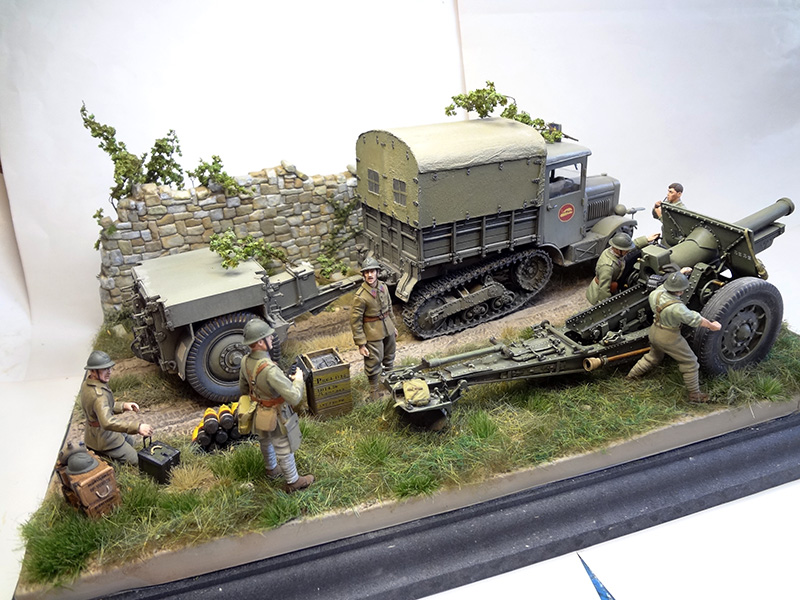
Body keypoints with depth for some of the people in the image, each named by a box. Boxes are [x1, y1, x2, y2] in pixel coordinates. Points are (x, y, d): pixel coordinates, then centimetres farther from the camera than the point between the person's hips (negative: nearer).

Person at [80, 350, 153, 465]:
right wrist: (137, 427, -51)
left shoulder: (87, 384, -2)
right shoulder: (99, 394, -34)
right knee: (135, 461, 2)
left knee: (129, 440, 31)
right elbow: (107, 422, -48)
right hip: (103, 440, -9)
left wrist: (123, 406, -1)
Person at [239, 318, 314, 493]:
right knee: (285, 451, 16)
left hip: (259, 414, 8)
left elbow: (243, 388, 5)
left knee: (266, 444, 31)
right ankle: (293, 482, 38)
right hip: (276, 418, -8)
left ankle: (272, 470, 57)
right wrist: (298, 379, -20)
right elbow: (295, 398, -38)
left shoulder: (246, 361, -14)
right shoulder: (270, 370, -41)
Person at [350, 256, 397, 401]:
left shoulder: (383, 287, -4)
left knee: (389, 358, 24)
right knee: (373, 363, 4)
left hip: (388, 329, 6)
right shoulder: (360, 296, -24)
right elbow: (355, 321, -19)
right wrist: (361, 344, -18)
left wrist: (394, 326, 19)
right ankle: (374, 391, 25)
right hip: (373, 334, -6)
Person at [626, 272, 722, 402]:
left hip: (654, 332, 7)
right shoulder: (677, 308, -34)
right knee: (690, 363, 11)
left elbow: (664, 286, 11)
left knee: (654, 356, 34)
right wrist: (712, 325, -4)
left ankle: (631, 376, 45)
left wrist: (681, 273, 20)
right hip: (669, 339, -7)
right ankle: (694, 394, 22)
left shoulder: (656, 293, -14)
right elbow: (696, 320, -22)